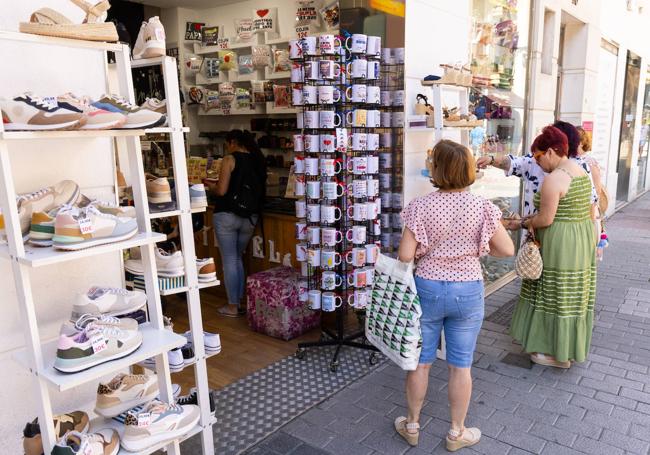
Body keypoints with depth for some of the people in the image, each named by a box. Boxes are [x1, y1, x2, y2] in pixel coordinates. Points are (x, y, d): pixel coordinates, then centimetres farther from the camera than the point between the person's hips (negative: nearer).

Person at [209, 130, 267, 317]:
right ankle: (240, 301, 23)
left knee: (229, 261, 4)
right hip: (250, 217, 6)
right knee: (238, 258, 19)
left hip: (227, 215, -5)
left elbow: (222, 190, -13)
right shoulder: (258, 161, 6)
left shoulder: (230, 159, -9)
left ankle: (233, 307, 11)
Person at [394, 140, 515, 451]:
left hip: (427, 289, -1)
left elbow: (405, 255, -15)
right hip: (467, 291, 1)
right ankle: (457, 433, 32)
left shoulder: (421, 207, -14)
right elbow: (507, 250, -5)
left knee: (420, 361, 15)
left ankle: (412, 425, 34)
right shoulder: (482, 207, -9)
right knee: (461, 366, 15)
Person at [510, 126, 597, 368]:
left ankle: (558, 354, 15)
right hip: (583, 239, 10)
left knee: (557, 297, 3)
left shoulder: (553, 179, -21)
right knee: (573, 296, 18)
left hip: (561, 246, -9)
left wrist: (524, 223, -2)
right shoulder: (581, 171, 9)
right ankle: (571, 345, 33)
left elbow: (545, 219, -22)